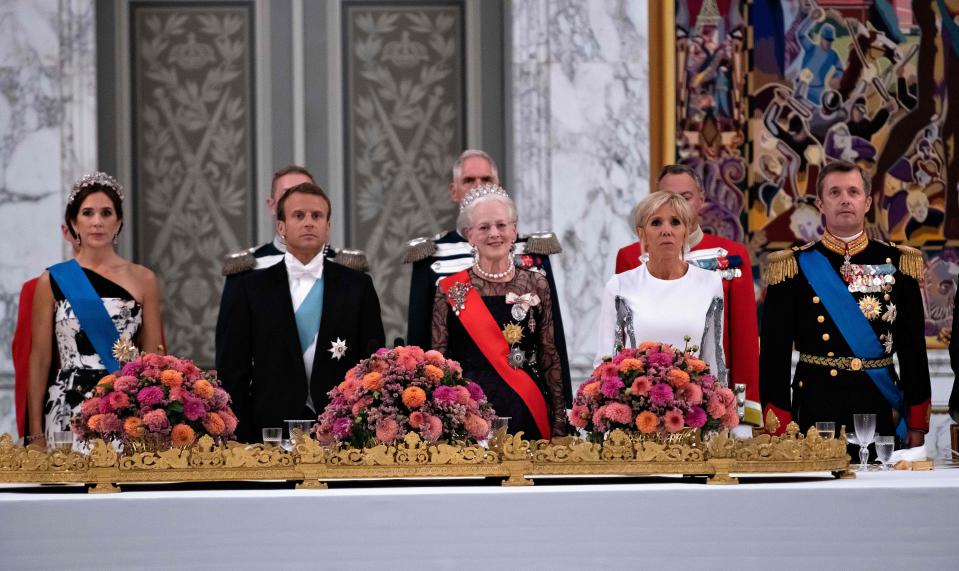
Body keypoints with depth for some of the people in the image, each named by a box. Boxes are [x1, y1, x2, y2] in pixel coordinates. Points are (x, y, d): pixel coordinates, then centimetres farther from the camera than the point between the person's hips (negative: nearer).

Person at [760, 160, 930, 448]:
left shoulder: (896, 263, 7)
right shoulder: (794, 267, 2)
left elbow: (913, 348, 8)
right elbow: (774, 354, 0)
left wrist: (917, 425, 3)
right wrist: (780, 429, -6)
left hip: (882, 410, 2)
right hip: (817, 409, -2)